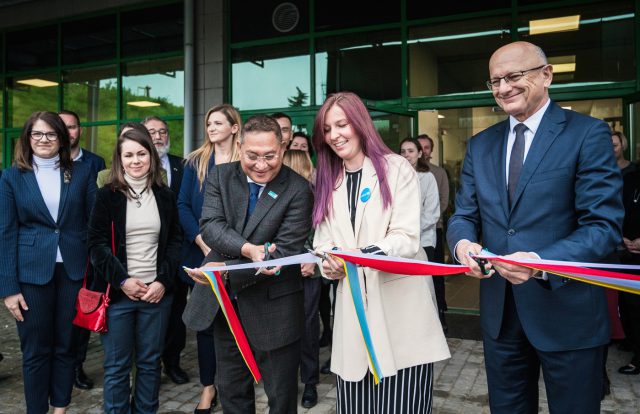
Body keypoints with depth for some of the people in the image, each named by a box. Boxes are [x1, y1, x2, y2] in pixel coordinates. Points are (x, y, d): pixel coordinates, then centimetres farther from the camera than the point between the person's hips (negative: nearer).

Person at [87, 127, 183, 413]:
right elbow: (96, 243, -4)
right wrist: (122, 280, -12)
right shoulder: (107, 195, 1)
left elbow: (175, 241, 5)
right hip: (117, 293, -1)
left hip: (157, 292, 2)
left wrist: (163, 281, -6)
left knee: (150, 362, 10)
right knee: (117, 365, 6)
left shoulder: (165, 196, 7)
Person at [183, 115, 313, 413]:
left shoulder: (298, 190, -14)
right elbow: (210, 225, -13)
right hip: (224, 303, 4)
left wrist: (226, 271, -25)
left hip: (273, 308, -4)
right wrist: (248, 249, -31)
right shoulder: (220, 176, -1)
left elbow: (285, 252, -20)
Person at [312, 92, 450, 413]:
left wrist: (362, 255, -28)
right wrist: (329, 262, -12)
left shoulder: (396, 168, -2)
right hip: (353, 306, 4)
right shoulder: (328, 181, 14)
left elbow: (407, 237, -11)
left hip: (401, 304, -4)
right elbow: (323, 241, 11)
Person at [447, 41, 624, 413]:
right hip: (499, 310, 5)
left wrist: (541, 262, -30)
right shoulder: (480, 145, 8)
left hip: (567, 310, -4)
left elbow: (604, 225, -14)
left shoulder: (588, 134, -7)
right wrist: (463, 242, -15)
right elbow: (465, 215, 8)